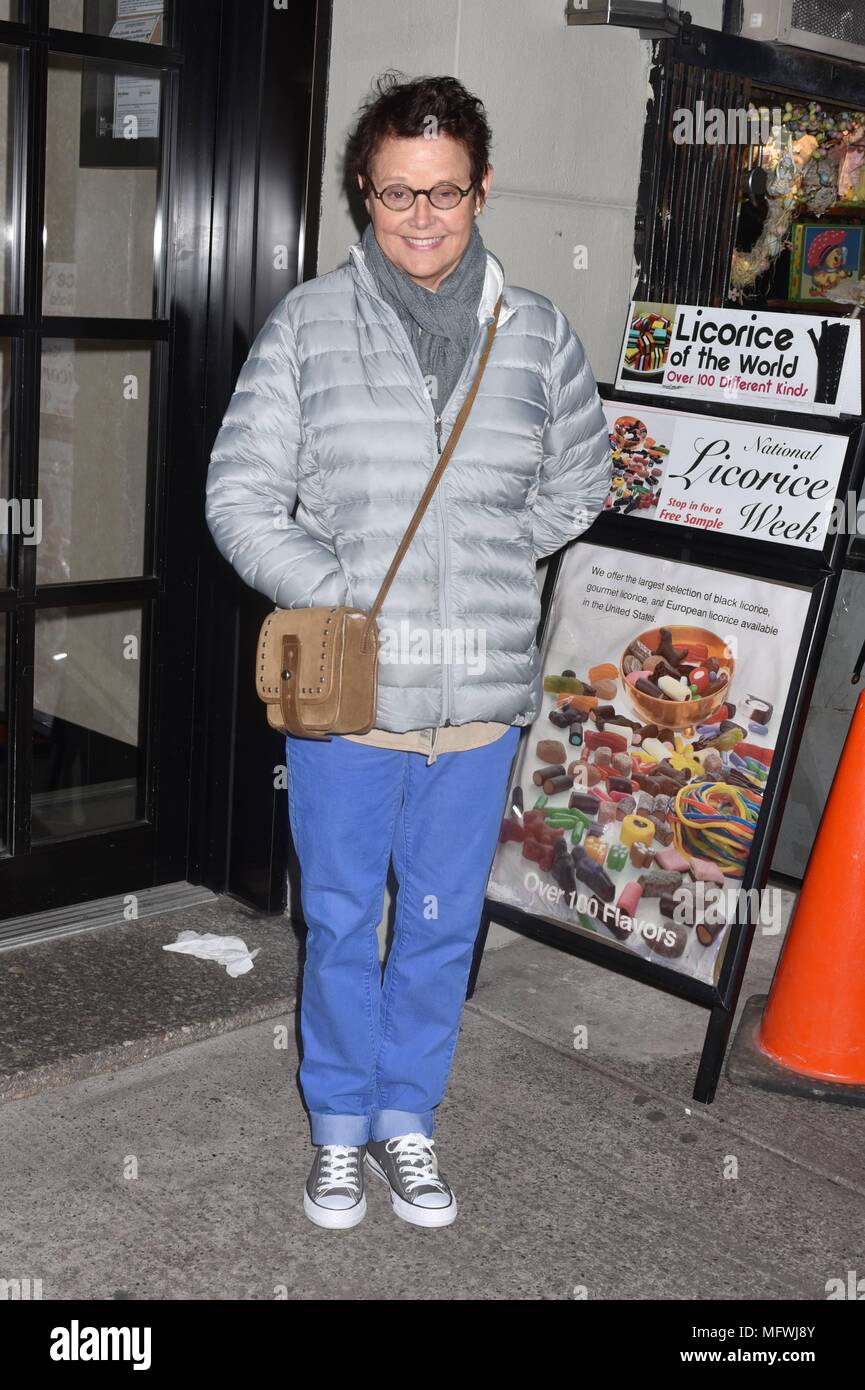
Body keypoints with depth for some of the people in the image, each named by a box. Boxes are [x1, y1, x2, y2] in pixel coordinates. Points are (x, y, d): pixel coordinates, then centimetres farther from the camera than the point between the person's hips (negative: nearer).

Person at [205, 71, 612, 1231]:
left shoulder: (537, 333, 2)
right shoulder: (308, 323, -4)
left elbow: (578, 483, 13)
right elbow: (241, 495, -5)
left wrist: (486, 558, -1)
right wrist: (343, 596, -16)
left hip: (481, 694, 2)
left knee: (444, 922, 15)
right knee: (340, 919, 13)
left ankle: (407, 1116, 37)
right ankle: (341, 1124, 35)